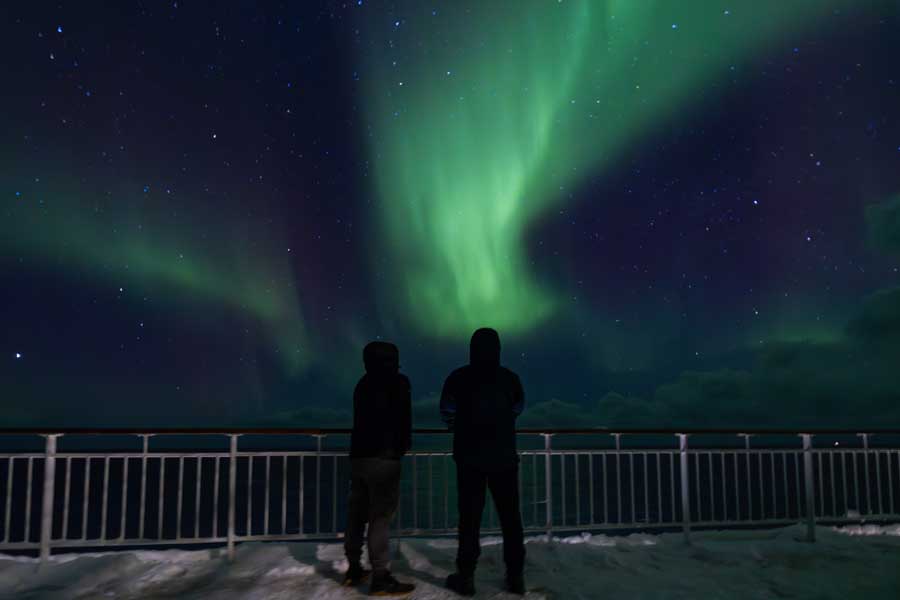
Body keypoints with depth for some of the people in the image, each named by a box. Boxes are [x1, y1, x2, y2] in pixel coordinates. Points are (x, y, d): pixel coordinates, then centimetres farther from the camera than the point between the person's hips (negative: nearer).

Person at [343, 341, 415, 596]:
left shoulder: (364, 384, 16)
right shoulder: (397, 382, -4)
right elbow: (402, 417, -7)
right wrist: (403, 444, 9)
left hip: (358, 455, 7)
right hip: (383, 456, -7)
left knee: (357, 513, 12)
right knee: (380, 515, -8)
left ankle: (354, 569, 21)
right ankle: (380, 577, -8)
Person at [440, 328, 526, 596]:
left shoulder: (458, 378, -5)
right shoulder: (510, 378, -1)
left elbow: (447, 413, 1)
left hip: (470, 457, -1)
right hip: (504, 457, 1)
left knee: (470, 516, 4)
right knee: (510, 516, 8)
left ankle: (466, 576, 6)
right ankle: (515, 576, 11)